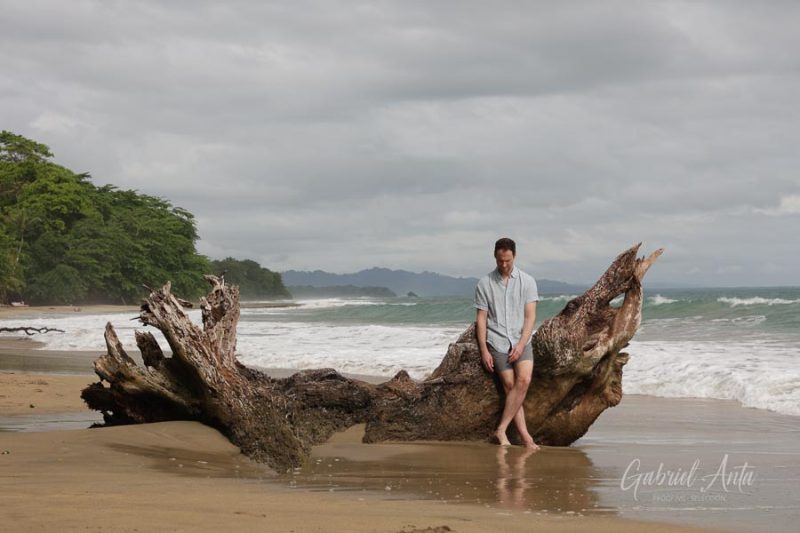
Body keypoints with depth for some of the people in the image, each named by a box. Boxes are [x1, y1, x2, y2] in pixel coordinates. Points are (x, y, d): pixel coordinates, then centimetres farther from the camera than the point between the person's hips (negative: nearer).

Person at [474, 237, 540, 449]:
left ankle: (501, 429, -14)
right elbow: (481, 318, 3)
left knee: (524, 380, -20)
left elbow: (530, 316, -1)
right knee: (510, 386, -9)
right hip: (497, 342, 0)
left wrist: (521, 345, -12)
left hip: (521, 341, 0)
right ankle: (525, 436, -10)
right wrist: (484, 350, -5)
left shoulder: (527, 282, 3)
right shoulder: (484, 284, 3)